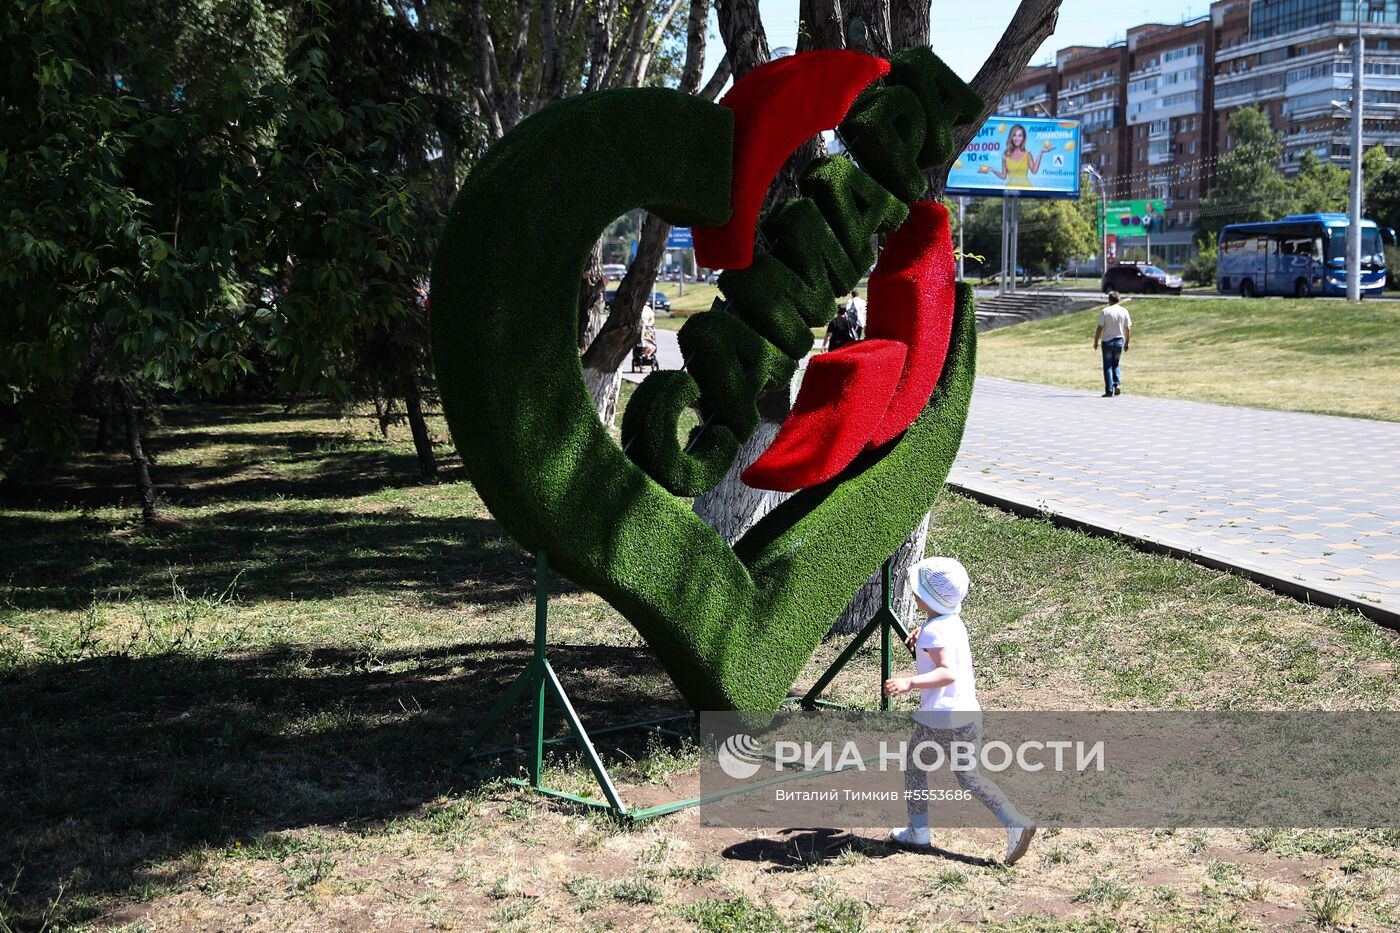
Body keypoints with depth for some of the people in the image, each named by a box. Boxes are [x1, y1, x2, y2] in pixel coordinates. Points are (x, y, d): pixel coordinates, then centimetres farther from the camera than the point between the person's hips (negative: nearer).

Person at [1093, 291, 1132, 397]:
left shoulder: (1105, 311, -8)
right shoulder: (1124, 311, 1)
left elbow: (1099, 328, -9)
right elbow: (1128, 329, 4)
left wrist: (1096, 341, -1)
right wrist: (1127, 343, 13)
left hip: (1107, 341, -3)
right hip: (1119, 341, 3)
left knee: (1108, 366, 2)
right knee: (1116, 365, 19)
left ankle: (1109, 391, -1)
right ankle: (1117, 384, 0)